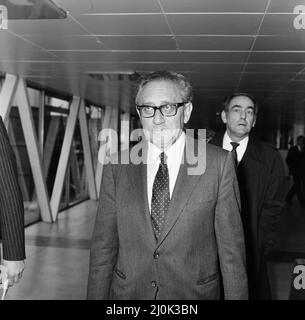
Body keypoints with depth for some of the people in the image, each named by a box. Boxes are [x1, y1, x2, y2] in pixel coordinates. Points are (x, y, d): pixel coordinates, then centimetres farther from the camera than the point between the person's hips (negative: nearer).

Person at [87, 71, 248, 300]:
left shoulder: (218, 163, -10)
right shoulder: (117, 167, -5)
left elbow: (231, 247, -8)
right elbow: (103, 247, -2)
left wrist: (236, 296, -7)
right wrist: (97, 295, -3)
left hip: (194, 292, -1)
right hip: (127, 292, 2)